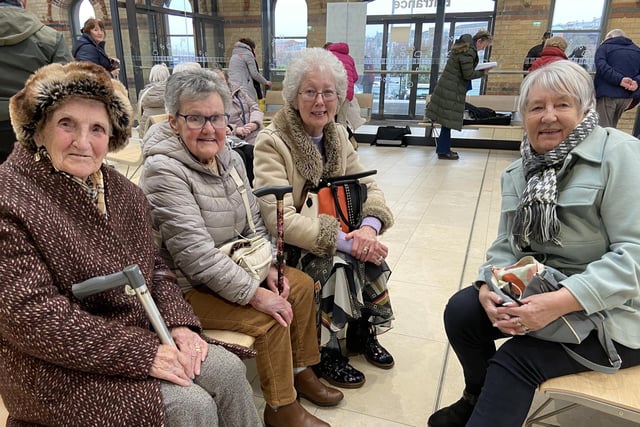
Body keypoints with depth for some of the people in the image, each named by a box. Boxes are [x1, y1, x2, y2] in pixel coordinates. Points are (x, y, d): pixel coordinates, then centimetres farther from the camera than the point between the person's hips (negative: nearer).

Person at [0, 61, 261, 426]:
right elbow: (31, 316, -22)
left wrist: (179, 323, -9)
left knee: (227, 369, -7)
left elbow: (154, 268, 10)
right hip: (60, 369, -6)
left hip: (141, 334, 6)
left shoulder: (122, 191, 5)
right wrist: (143, 354, -23)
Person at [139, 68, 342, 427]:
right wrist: (256, 295, -26)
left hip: (235, 266, 8)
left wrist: (269, 269, -5)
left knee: (301, 285, 2)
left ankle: (301, 372, 21)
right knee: (269, 318, -20)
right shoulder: (164, 171, -22)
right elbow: (196, 253, -28)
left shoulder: (230, 158, 2)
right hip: (189, 287, -8)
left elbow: (254, 222, 9)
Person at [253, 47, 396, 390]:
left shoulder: (338, 135, 3)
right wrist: (343, 239, -33)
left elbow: (367, 187, 1)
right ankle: (324, 353, -7)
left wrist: (370, 226, -21)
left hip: (331, 231, 6)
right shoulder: (271, 142, -19)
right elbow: (280, 219, -28)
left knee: (370, 254, -20)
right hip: (286, 245, -6)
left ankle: (362, 332, 6)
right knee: (333, 264, -30)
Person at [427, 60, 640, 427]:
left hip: (611, 311, -6)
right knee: (461, 311, -9)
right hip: (537, 292, 6)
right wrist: (489, 287, -17)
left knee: (518, 358, -24)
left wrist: (559, 303, -30)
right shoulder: (518, 172, 6)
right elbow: (506, 246, 4)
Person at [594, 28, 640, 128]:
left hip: (607, 94, -5)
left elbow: (601, 67, -13)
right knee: (611, 128, 16)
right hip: (627, 97, 5)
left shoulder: (604, 47, 7)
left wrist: (620, 80, -19)